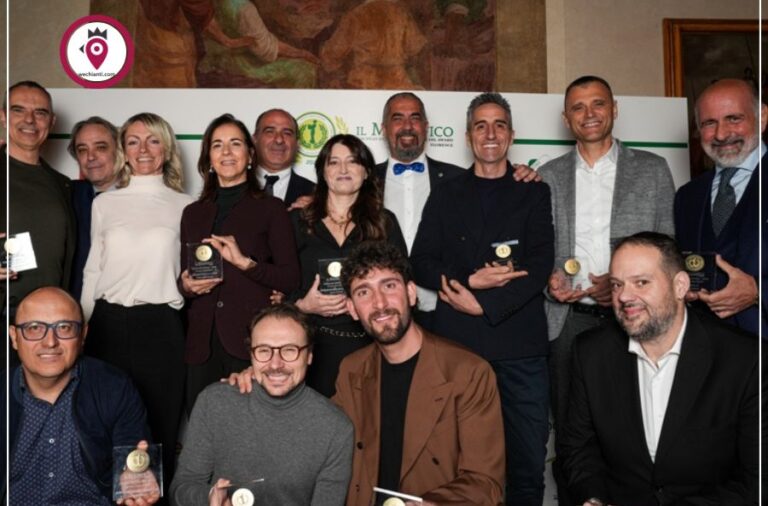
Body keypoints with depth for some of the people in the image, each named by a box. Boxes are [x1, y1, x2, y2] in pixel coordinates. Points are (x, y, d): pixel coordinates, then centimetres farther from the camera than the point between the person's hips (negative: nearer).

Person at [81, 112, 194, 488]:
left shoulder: (185, 206, 3)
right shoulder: (105, 203, 8)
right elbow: (92, 270, 12)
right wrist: (80, 328, 11)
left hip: (160, 326, -1)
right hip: (109, 324, 2)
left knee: (159, 424, 5)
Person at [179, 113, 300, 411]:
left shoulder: (270, 209, 3)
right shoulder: (193, 214, 16)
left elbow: (291, 279, -3)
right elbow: (184, 277, 20)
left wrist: (246, 263, -16)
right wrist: (187, 285, -2)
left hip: (252, 342, -3)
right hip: (203, 344, 4)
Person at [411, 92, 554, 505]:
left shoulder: (534, 193, 10)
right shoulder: (445, 195, 13)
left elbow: (540, 265, -2)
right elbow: (421, 264, 6)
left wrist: (482, 303, -10)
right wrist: (472, 280, -10)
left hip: (520, 343, 0)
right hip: (459, 342, 1)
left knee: (528, 460, 3)